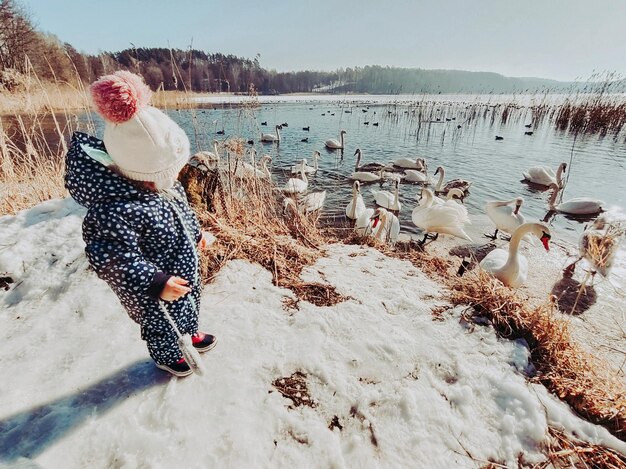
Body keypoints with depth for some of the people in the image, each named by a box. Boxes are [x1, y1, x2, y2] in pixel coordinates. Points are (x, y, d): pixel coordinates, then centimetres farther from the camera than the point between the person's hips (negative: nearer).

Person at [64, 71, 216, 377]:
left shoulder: (159, 182, -12)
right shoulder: (115, 211, -38)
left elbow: (181, 209, 6)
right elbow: (115, 261, -33)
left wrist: (196, 233, 18)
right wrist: (156, 283, -34)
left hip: (183, 269, 8)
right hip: (152, 292, -8)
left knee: (189, 306, 31)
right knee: (161, 324, 21)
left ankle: (190, 335, 61)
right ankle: (167, 357, 51)